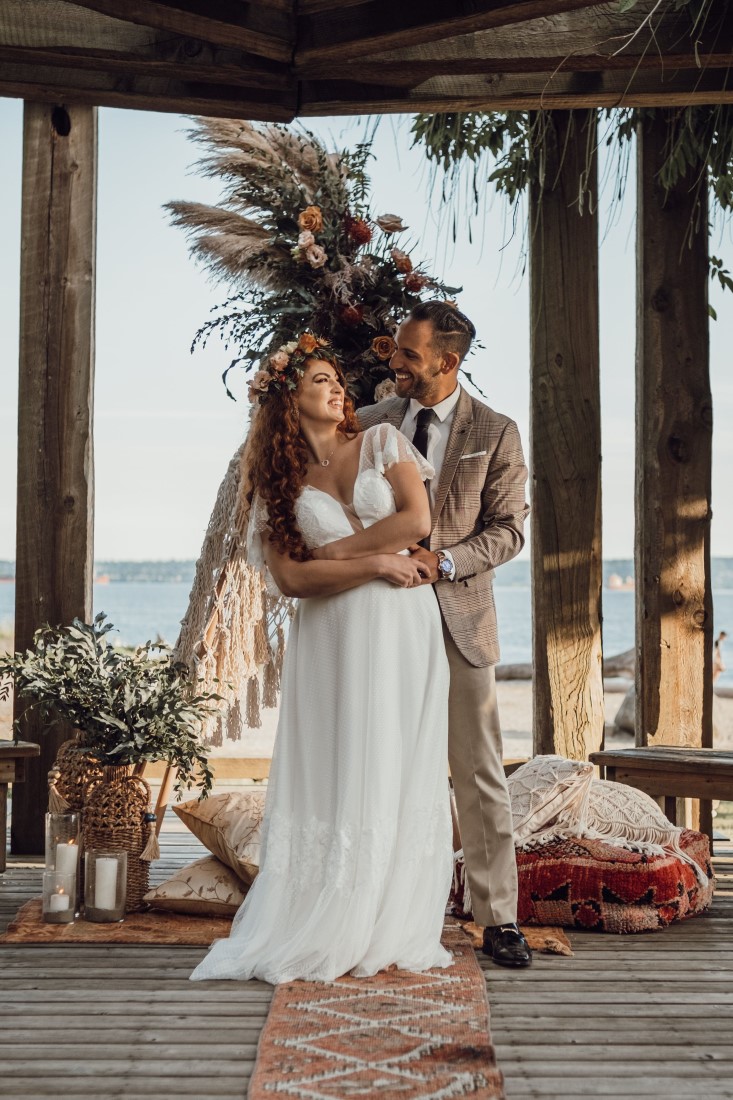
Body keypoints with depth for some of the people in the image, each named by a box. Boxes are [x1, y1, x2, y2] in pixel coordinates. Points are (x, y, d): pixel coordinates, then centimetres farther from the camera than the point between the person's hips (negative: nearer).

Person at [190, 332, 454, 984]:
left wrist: (339, 550, -5)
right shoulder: (280, 482, 8)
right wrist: (375, 564, -9)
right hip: (331, 639, 0)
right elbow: (290, 577, -4)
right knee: (334, 777, 0)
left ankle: (394, 931, 10)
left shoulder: (382, 442, 9)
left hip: (401, 626, 0)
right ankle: (328, 935, 7)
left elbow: (418, 520, -4)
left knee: (398, 772, 2)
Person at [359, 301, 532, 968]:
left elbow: (508, 530, -2)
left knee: (480, 774, 2)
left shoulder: (496, 434, 0)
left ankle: (498, 920, 11)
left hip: (459, 618, -2)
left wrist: (444, 560, -17)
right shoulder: (370, 424, 7)